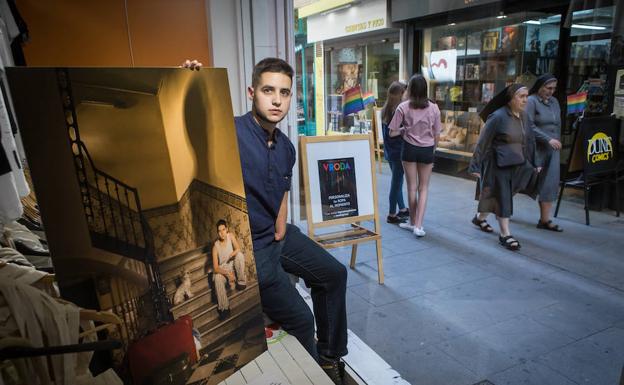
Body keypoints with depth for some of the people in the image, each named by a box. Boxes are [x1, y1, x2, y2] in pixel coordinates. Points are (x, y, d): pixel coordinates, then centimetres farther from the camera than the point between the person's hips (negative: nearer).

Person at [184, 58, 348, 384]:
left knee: (334, 273, 16)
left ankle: (330, 356, 36)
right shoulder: (230, 132, -21)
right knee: (301, 319, -10)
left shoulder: (286, 147, 3)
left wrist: (281, 235, 3)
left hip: (278, 235, 9)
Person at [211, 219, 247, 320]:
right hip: (223, 269, -2)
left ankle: (241, 281, -10)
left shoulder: (230, 236, -11)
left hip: (233, 266, 2)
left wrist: (232, 254, -40)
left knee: (240, 255, -26)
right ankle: (224, 307, -25)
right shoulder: (216, 246, -18)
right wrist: (228, 274, -35)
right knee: (217, 278, -34)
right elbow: (215, 268, -22)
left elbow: (238, 249, -19)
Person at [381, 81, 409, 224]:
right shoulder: (399, 110, -18)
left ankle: (402, 209, 31)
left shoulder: (385, 110, 6)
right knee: (397, 183, 1)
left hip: (389, 151, 8)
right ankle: (392, 215, 9)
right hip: (398, 151, -8)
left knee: (396, 181, 18)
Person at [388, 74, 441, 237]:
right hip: (427, 150, 1)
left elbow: (392, 133, -8)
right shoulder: (433, 108, -3)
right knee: (423, 188, 10)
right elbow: (437, 136, 2)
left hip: (409, 149, -1)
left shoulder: (403, 107, -8)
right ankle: (418, 225, 4)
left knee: (412, 187, 12)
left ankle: (413, 222, 26)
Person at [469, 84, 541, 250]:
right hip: (498, 163, -7)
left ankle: (480, 217, 38)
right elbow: (482, 142, -14)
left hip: (516, 164, 7)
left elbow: (528, 141, 12)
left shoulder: (523, 116, 5)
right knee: (502, 197, -2)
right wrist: (476, 166, -14)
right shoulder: (498, 117, -16)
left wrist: (534, 163, 11)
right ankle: (505, 234, 7)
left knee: (504, 196, 17)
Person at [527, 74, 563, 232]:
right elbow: (529, 126, -15)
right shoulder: (531, 101, -7)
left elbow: (558, 125, 19)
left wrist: (558, 142, 13)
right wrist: (548, 139, -19)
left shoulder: (554, 102, 13)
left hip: (552, 149, 6)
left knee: (550, 183, 1)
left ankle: (545, 219, 6)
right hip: (535, 148, -6)